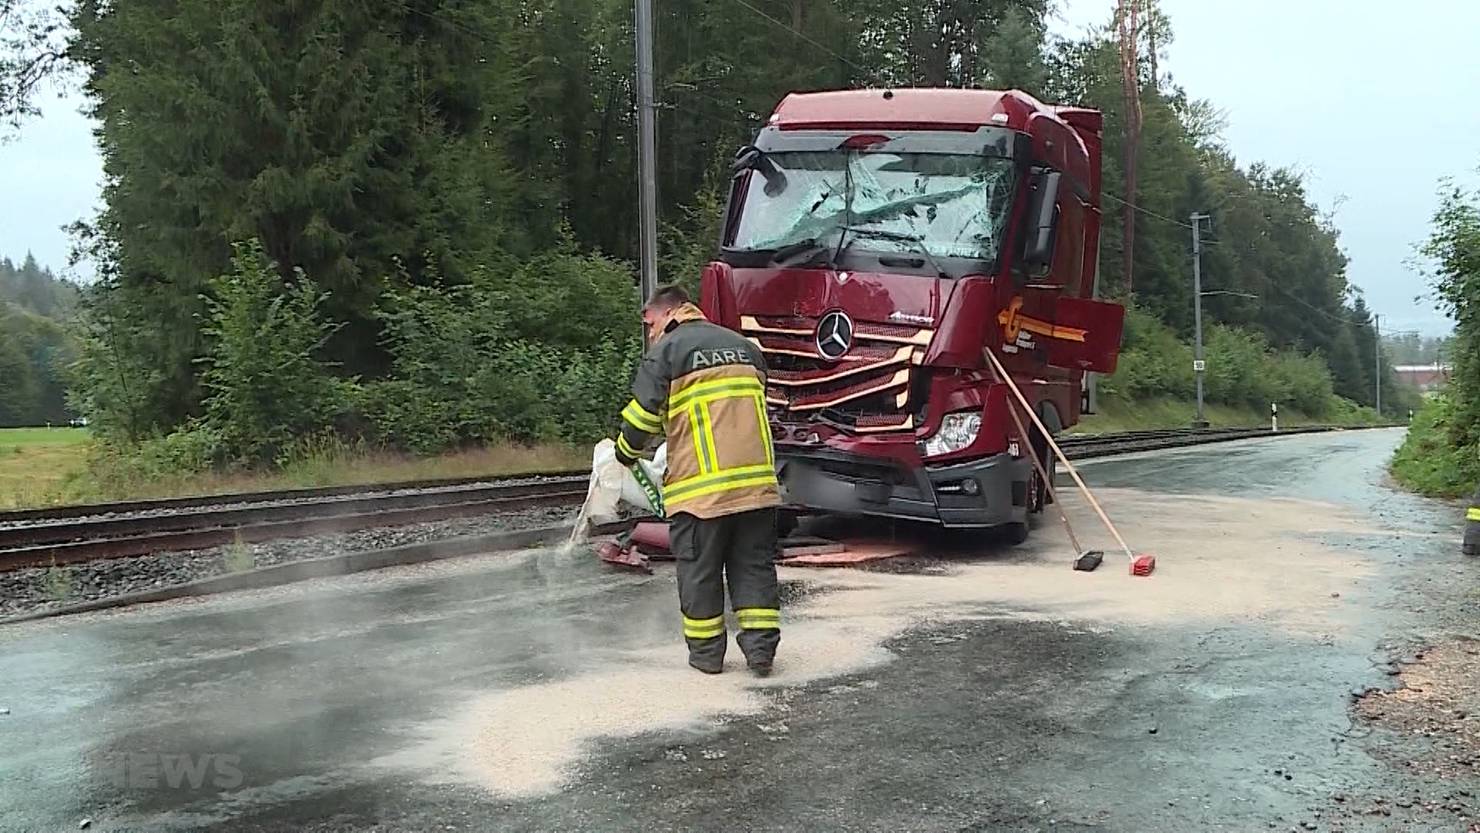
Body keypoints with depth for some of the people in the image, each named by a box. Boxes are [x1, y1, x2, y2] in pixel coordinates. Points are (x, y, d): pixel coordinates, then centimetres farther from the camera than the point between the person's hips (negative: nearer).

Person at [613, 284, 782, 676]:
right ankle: (760, 646, 8)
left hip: (700, 485, -5)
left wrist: (627, 453, 17)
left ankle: (706, 651, 16)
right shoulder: (744, 347, 18)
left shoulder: (666, 352, 0)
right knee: (754, 564, 11)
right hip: (757, 480, 5)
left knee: (699, 569, 8)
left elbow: (643, 413, -2)